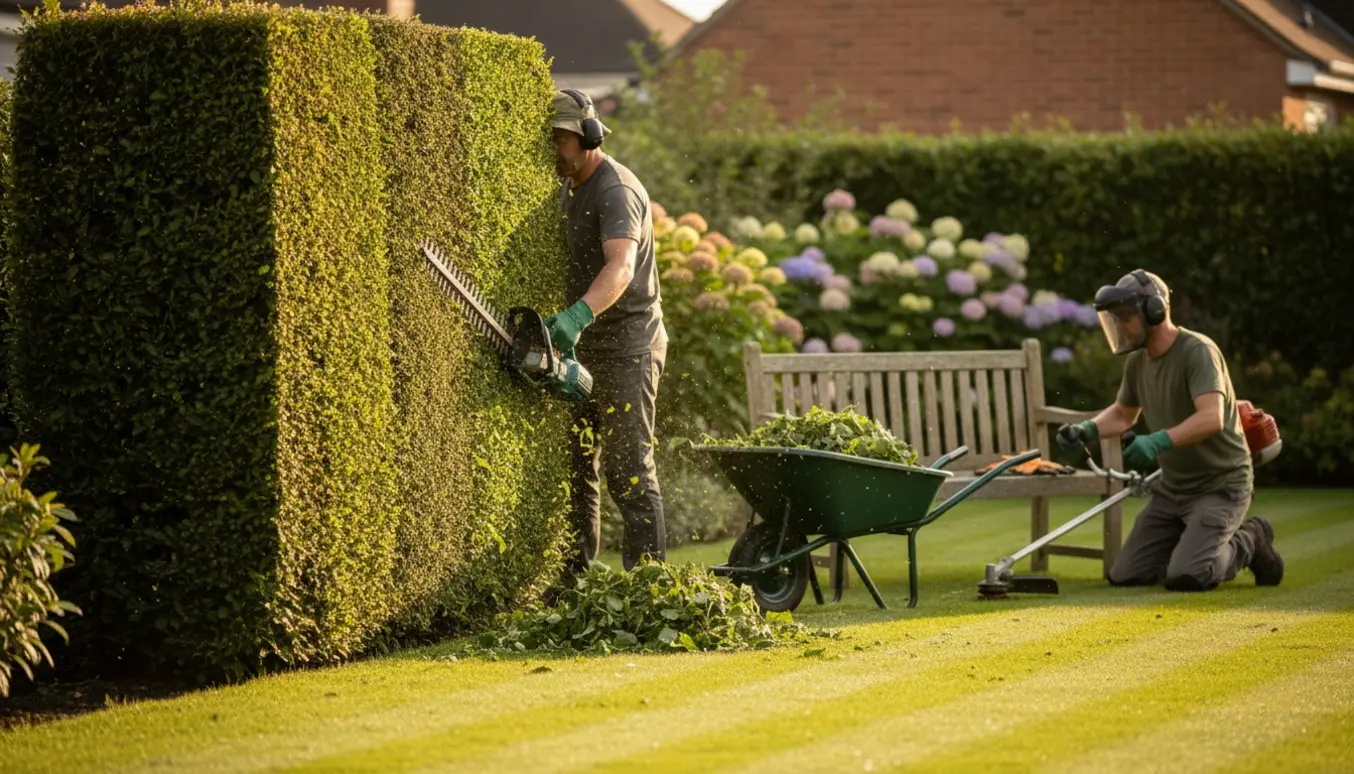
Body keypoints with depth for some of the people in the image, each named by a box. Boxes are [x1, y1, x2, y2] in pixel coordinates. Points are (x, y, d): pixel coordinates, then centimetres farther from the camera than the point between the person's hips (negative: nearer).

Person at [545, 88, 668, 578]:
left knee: (628, 472, -11)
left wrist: (578, 316, -48)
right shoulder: (567, 188, 14)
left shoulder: (617, 191, -17)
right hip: (585, 348, 9)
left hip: (627, 346, -9)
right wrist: (563, 323, 1)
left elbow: (620, 267, -33)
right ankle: (573, 578, 15)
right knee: (575, 465, 10)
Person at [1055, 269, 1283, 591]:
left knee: (1185, 578, -23)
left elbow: (1211, 418, -34)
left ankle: (1248, 543, 5)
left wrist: (1158, 441, -46)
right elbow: (1123, 414, 21)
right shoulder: (1137, 361, 4)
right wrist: (1087, 430, 0)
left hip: (1220, 483, -8)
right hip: (1173, 486, 8)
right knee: (1126, 575, 1)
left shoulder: (1197, 351, -21)